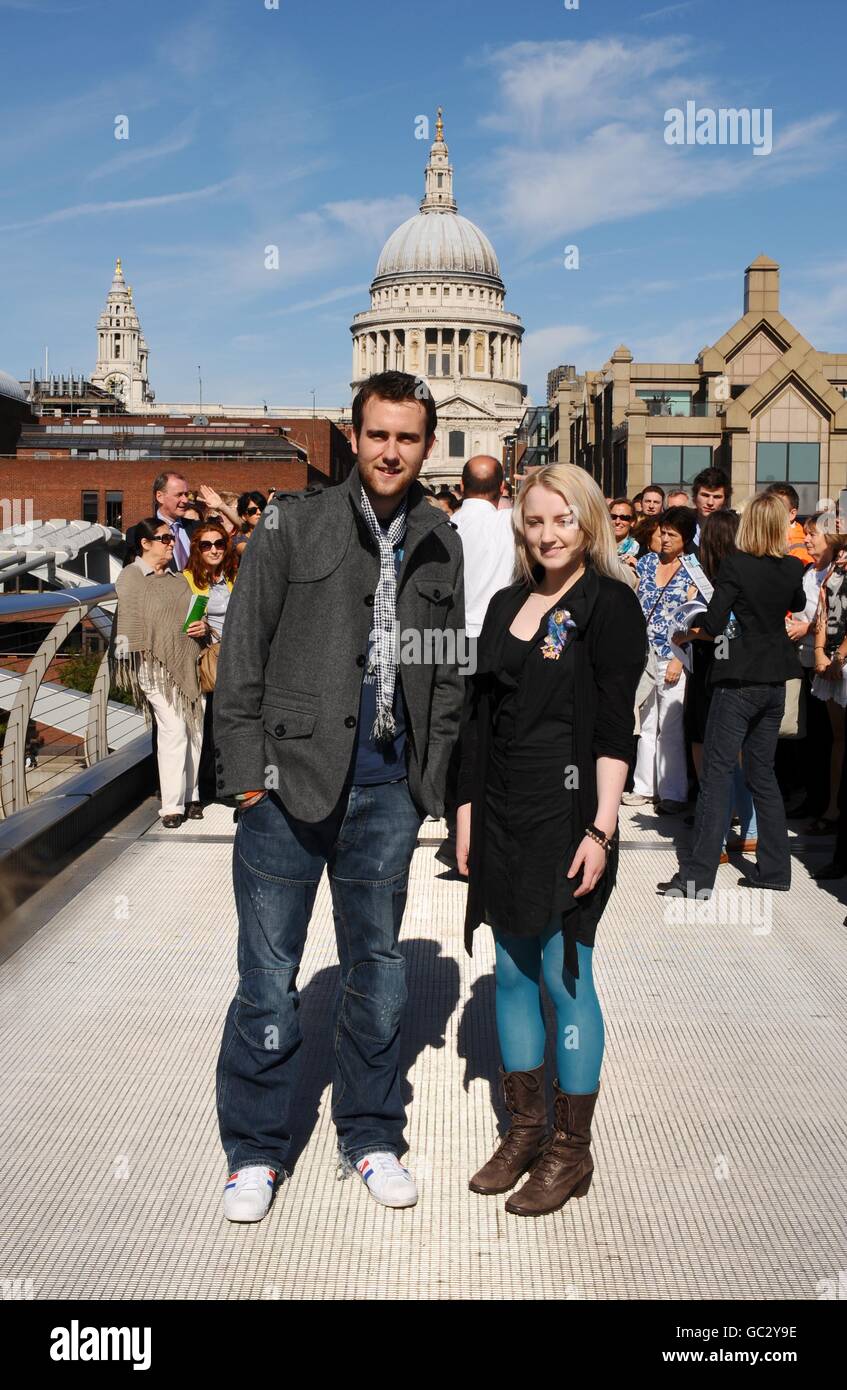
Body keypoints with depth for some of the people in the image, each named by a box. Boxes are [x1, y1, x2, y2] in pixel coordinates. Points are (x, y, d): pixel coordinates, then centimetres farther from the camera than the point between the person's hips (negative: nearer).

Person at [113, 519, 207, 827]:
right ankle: (172, 806, -9)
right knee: (174, 729, -14)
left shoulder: (178, 579, 19)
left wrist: (204, 627, 2)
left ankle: (190, 796, 18)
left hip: (188, 663, 7)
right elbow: (128, 624, -5)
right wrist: (137, 664, -11)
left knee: (195, 730, 6)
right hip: (157, 666, -6)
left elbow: (196, 613, 25)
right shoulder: (130, 577, 0)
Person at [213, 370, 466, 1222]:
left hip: (388, 784, 3)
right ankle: (254, 1150, 21)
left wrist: (434, 776, 6)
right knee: (268, 974, 4)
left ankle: (371, 1136, 30)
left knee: (377, 967, 13)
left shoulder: (439, 546, 8)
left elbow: (448, 673, 13)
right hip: (291, 775, -3)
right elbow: (242, 651, -3)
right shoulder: (292, 525, -1)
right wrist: (244, 771, -8)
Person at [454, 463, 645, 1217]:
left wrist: (602, 828, -17)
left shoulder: (609, 604, -6)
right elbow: (481, 715, 14)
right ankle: (526, 1129, 28)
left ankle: (572, 1150, 17)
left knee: (564, 978, 1)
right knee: (511, 974, 13)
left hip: (567, 817, -6)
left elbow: (615, 727, -11)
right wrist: (467, 808, 10)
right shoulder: (507, 605, 13)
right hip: (501, 816, 6)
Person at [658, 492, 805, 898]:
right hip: (775, 681, 6)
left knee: (716, 774, -5)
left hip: (739, 682, -6)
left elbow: (712, 625, -15)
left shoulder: (735, 564, -13)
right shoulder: (791, 569, 3)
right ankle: (775, 867, 20)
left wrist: (691, 628, 4)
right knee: (762, 773, 16)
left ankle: (698, 875, -7)